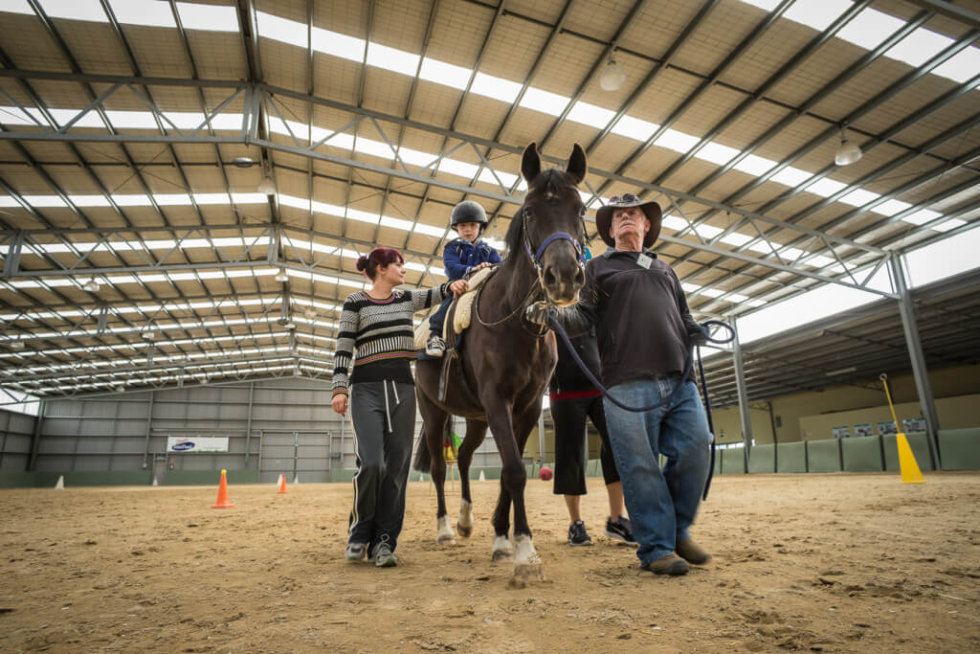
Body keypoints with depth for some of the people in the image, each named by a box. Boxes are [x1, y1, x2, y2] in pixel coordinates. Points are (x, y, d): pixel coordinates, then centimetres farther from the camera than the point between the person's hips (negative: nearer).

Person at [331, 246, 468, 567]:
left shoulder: (406, 299, 15)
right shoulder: (355, 302, 2)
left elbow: (436, 294, 15)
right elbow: (343, 348, -3)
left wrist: (453, 285, -7)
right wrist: (339, 388, -12)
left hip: (402, 387, 5)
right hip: (367, 389, -4)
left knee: (397, 467, 1)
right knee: (371, 463, -15)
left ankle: (383, 541, 11)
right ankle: (359, 533, 10)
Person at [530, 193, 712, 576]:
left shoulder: (664, 269, 28)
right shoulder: (598, 268, 15)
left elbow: (685, 320, 29)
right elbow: (584, 316, 3)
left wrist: (703, 334, 8)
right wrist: (553, 314, -17)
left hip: (679, 379, 5)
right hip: (628, 384, -4)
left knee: (695, 450, -2)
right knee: (641, 466, -4)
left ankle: (678, 530, 20)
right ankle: (656, 548, 10)